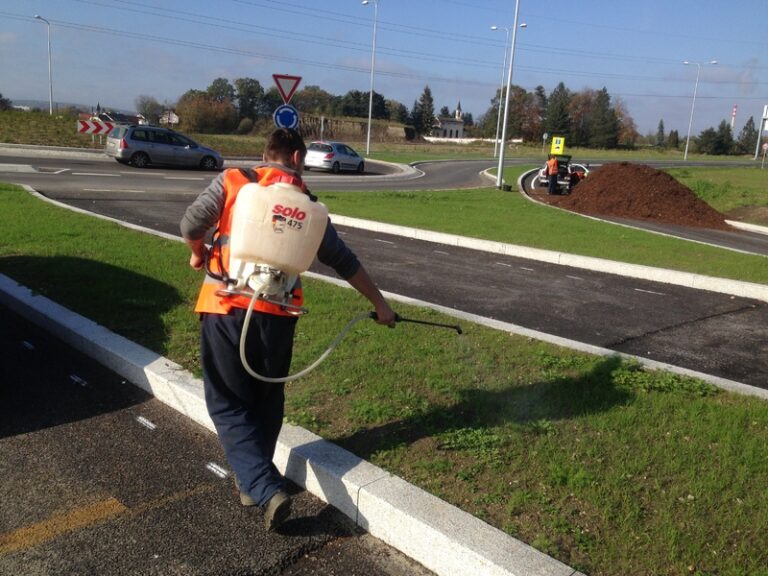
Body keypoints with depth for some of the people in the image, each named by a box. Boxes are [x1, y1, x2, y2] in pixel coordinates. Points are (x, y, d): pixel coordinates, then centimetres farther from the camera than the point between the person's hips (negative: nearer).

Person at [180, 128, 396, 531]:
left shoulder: (232, 181, 2)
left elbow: (190, 226, -4)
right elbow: (344, 262, 13)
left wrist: (197, 254, 20)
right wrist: (379, 304, 22)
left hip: (226, 308, -2)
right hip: (277, 314, 2)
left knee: (229, 403, 7)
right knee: (266, 401, 20)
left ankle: (266, 490, -4)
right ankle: (254, 481, 34)